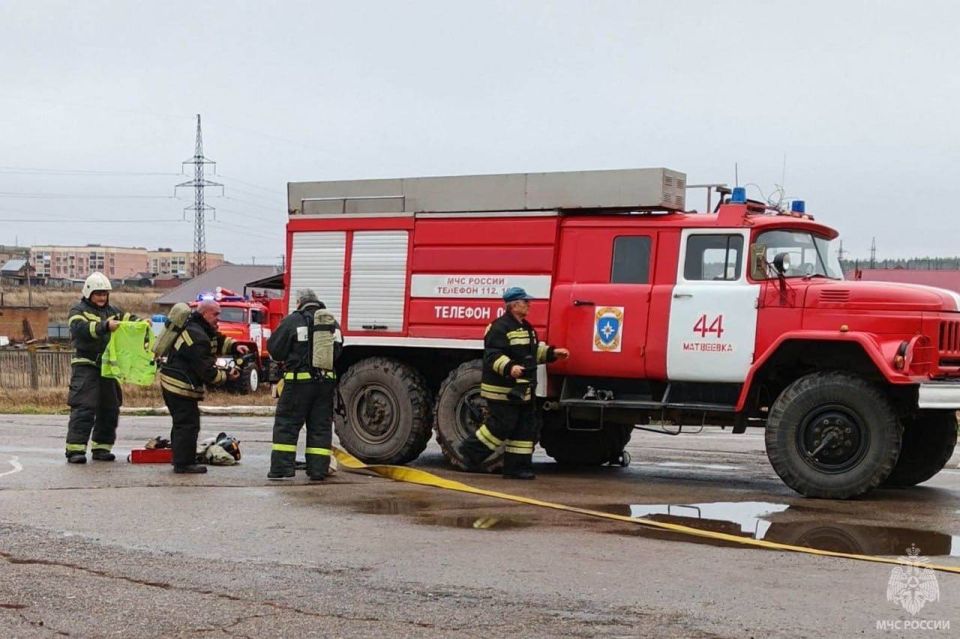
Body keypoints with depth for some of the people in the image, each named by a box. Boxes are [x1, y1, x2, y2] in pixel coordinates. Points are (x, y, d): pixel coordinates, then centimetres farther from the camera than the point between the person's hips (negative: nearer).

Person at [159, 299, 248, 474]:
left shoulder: (199, 329, 11)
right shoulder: (198, 338, -22)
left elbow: (218, 340, 21)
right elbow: (207, 371, -22)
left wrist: (235, 347, 2)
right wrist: (227, 376, -10)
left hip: (171, 383, 11)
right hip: (182, 386, -11)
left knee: (181, 423, 18)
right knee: (188, 425, -6)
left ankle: (180, 460, 26)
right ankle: (184, 463, -3)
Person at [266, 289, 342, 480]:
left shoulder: (293, 320, -5)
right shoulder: (333, 323, 12)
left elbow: (274, 348, -2)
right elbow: (338, 352, 19)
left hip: (300, 379, -5)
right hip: (326, 381, 5)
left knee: (287, 423, 2)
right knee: (321, 426, 9)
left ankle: (283, 467, -1)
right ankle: (318, 469, 8)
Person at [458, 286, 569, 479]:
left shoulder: (525, 327, 17)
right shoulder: (500, 327, -15)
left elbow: (534, 351, 29)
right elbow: (493, 356, -23)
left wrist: (553, 353, 18)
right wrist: (509, 367, -38)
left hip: (522, 390, 10)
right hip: (502, 390, -10)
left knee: (525, 427, 8)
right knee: (502, 425, -7)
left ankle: (517, 466, 14)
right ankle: (472, 450, 11)